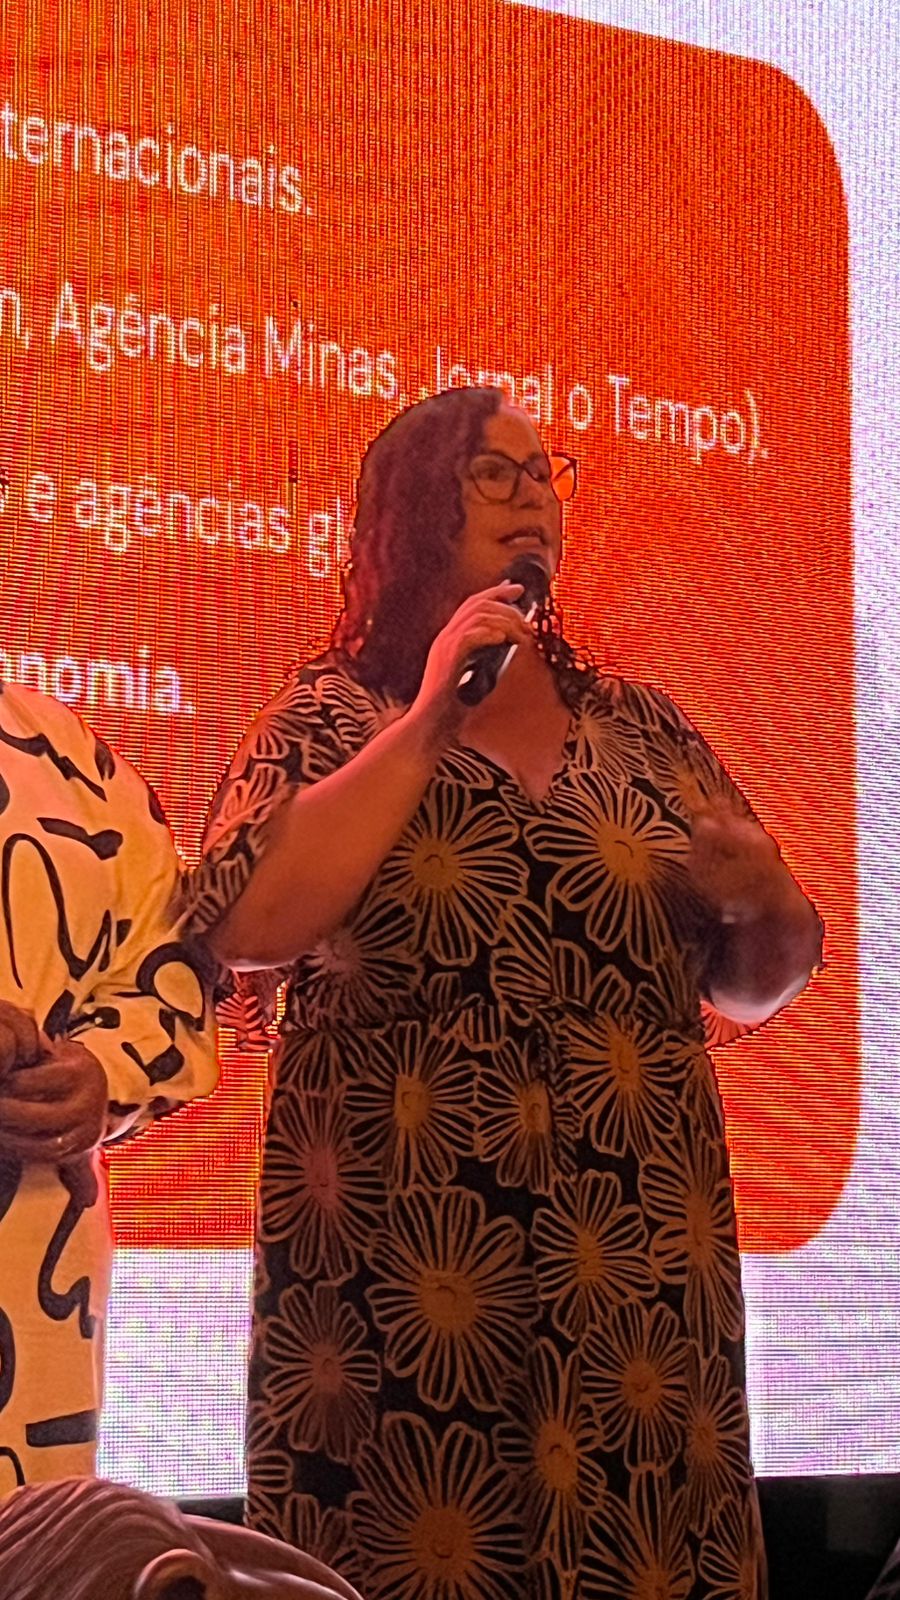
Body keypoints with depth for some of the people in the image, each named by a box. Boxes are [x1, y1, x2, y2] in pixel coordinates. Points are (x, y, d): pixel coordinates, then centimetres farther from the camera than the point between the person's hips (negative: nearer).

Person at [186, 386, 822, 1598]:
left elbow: (757, 984, 17)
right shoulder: (334, 720, 4)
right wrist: (429, 721, -13)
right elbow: (246, 930, -14)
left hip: (637, 1273, 3)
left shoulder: (644, 731, 13)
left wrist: (764, 904, -6)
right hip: (408, 1271, -3)